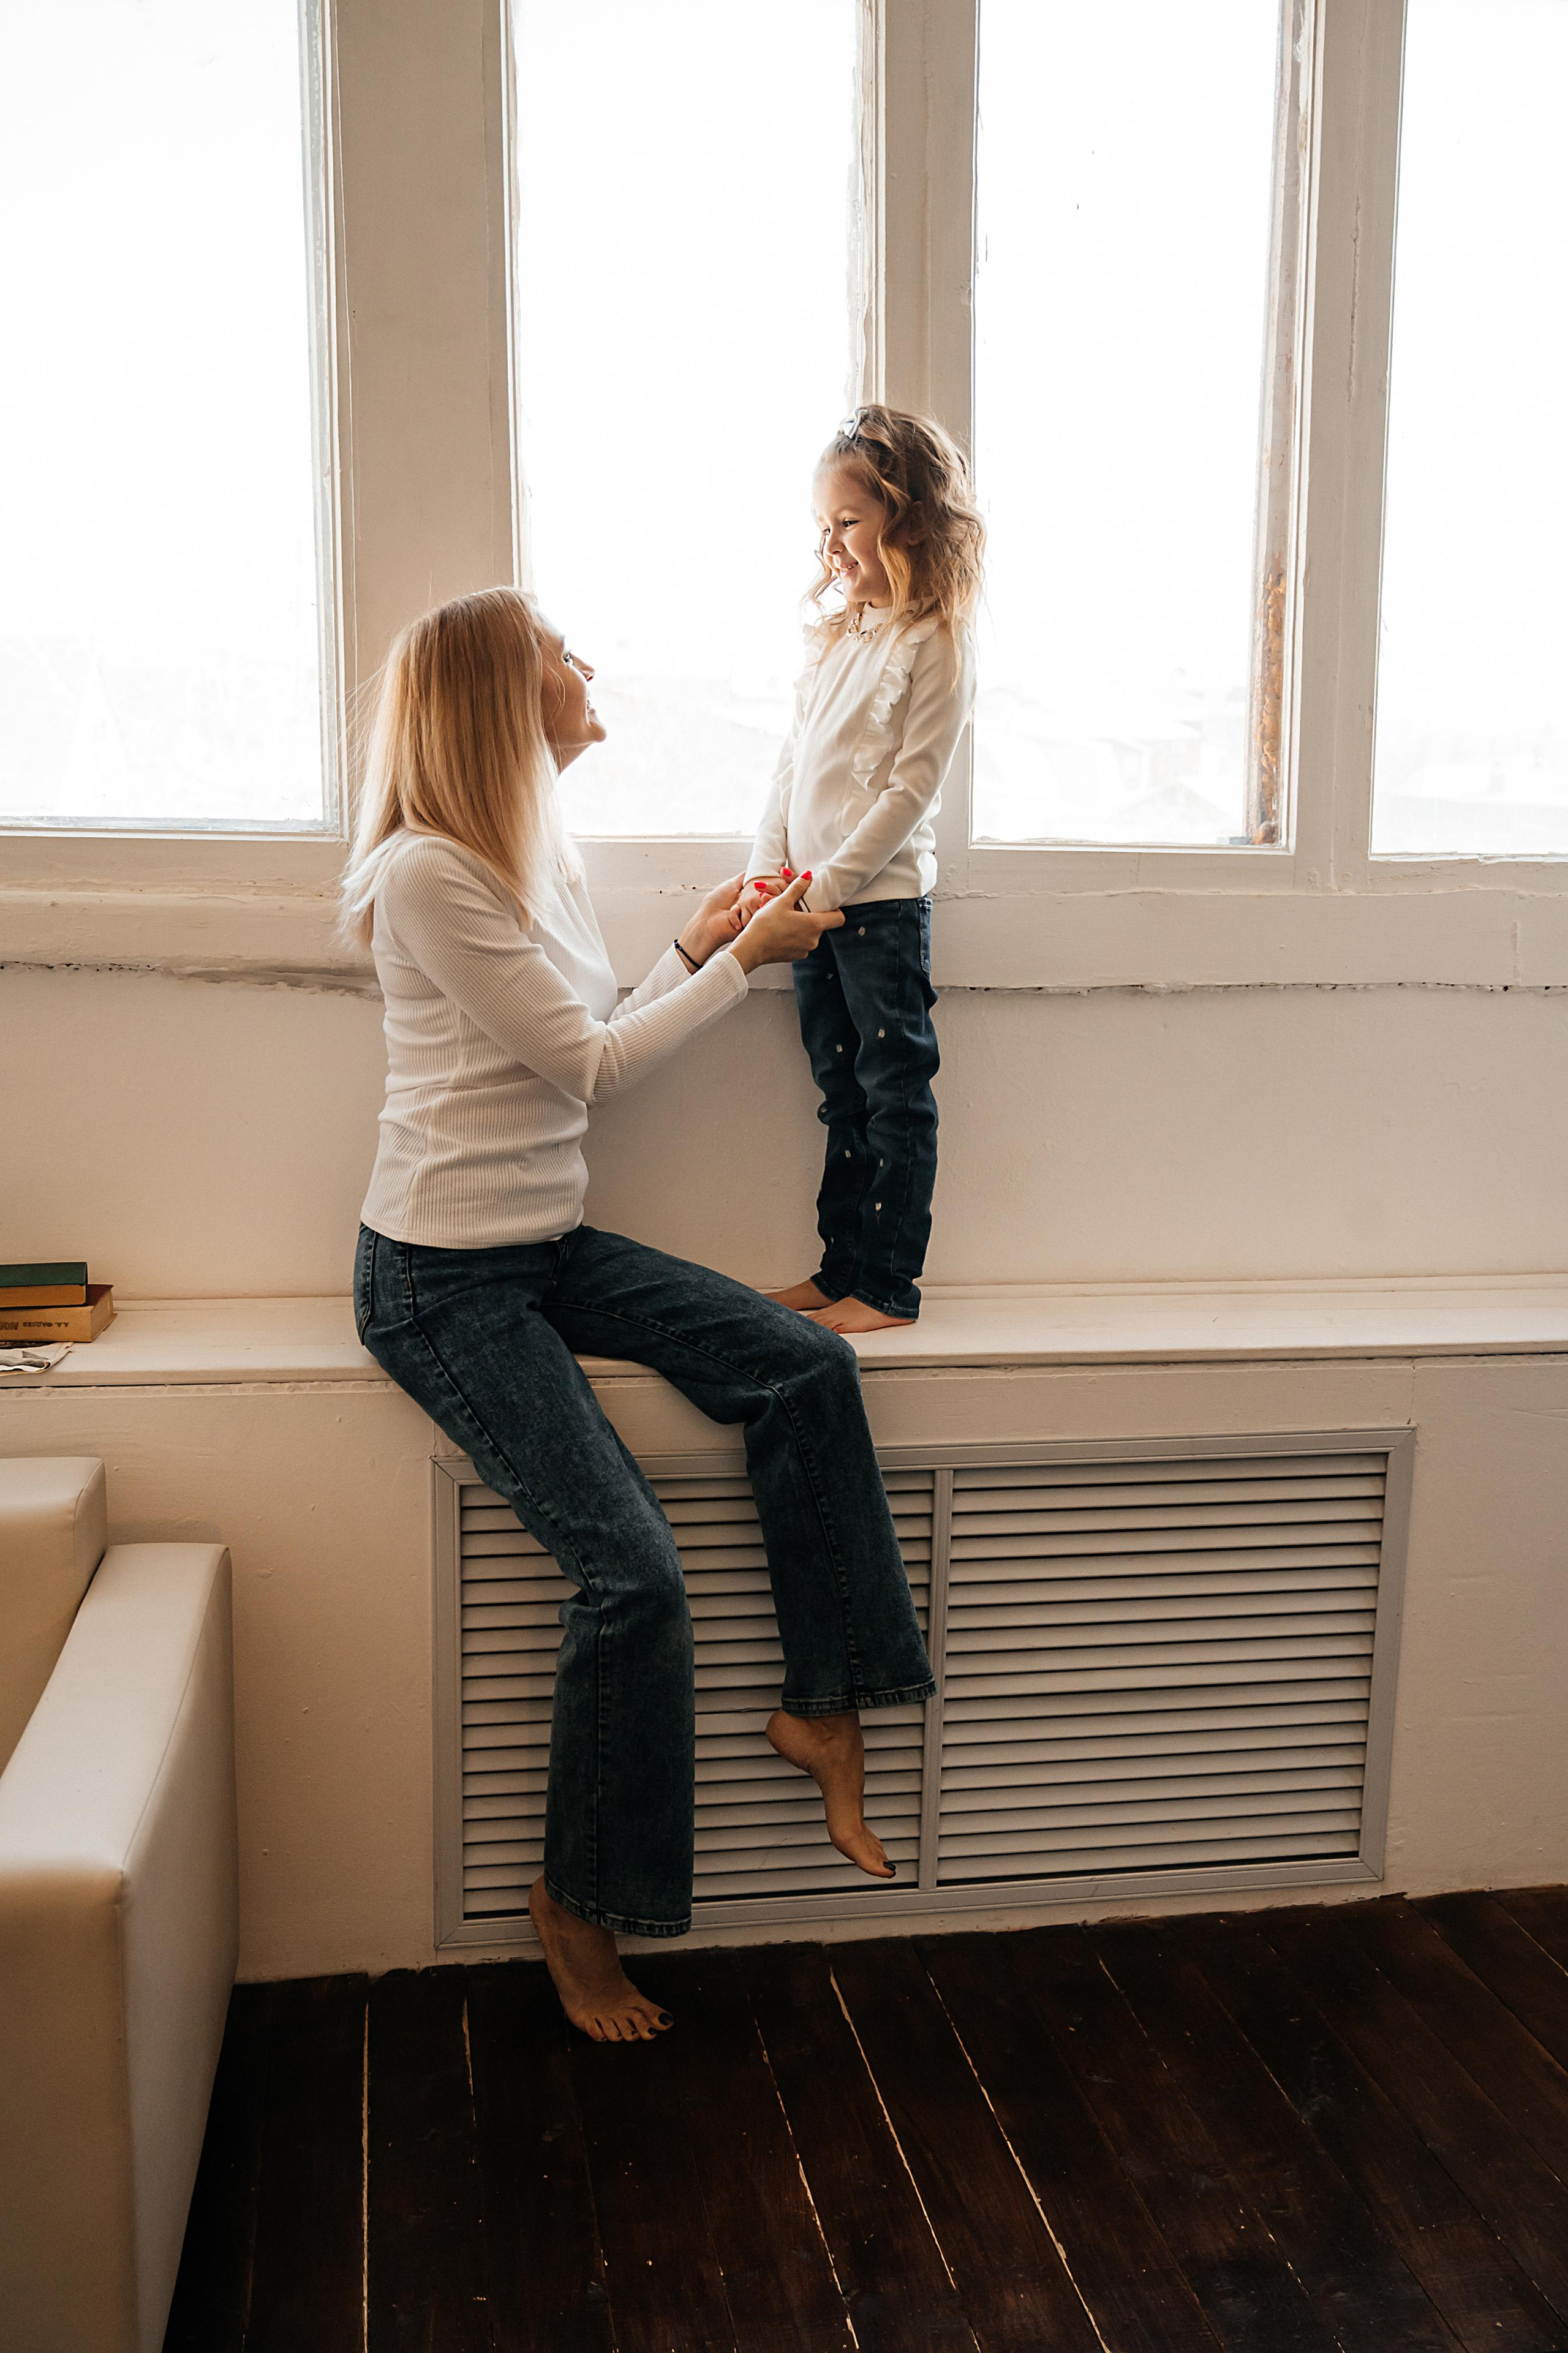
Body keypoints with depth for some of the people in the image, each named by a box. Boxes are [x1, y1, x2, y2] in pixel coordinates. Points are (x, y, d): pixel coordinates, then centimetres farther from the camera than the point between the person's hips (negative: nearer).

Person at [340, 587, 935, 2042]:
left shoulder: (541, 855, 12)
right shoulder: (429, 873, -16)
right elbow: (588, 1066, -15)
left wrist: (699, 947, 7)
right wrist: (744, 959, -8)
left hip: (552, 1249, 8)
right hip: (441, 1279, -8)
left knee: (805, 1370, -9)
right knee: (633, 1574, -15)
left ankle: (823, 1706, 4)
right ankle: (578, 1903, 6)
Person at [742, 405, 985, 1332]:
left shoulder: (938, 645, -10)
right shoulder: (838, 637, 14)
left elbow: (912, 787, -15)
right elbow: (793, 762, 15)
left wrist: (827, 886, -16)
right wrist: (768, 871, 3)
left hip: (884, 899, -8)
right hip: (818, 901, 8)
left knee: (896, 1093, 0)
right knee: (843, 1095, 13)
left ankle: (889, 1286, 7)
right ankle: (841, 1271, 22)